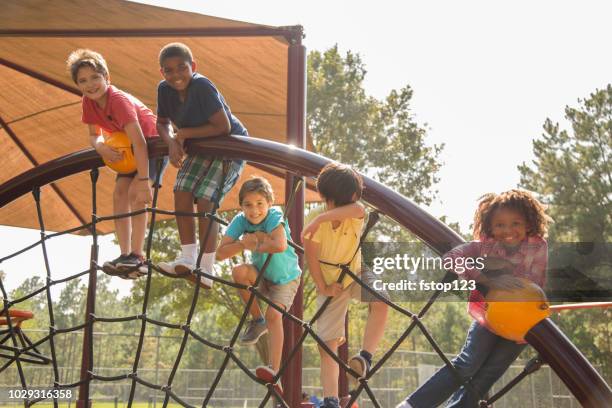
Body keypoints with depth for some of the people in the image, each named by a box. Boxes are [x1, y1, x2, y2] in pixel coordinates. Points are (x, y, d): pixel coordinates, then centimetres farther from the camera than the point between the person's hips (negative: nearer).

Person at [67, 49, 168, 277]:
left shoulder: (119, 100, -32)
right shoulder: (89, 102, -9)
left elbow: (139, 142, -37)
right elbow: (94, 135, 1)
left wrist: (144, 181, -40)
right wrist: (101, 146, -25)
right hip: (128, 147, 8)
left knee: (135, 193, -22)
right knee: (120, 193, -8)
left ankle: (137, 257, -19)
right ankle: (125, 255, -7)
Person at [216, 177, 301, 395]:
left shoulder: (274, 216, -28)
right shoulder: (240, 220, -15)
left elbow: (280, 245, -47)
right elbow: (220, 253, -18)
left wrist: (255, 246, -31)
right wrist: (243, 243, -32)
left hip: (286, 279, -4)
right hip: (261, 275, 4)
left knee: (274, 314, -24)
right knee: (239, 271, -26)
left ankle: (274, 371, -18)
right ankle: (257, 321, -6)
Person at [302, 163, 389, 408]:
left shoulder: (354, 216, -21)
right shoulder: (317, 222, -20)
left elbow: (358, 209, -47)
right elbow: (311, 255, -13)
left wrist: (321, 218, -54)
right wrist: (322, 287, -15)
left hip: (356, 274, 0)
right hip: (331, 283, 0)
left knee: (380, 302, -33)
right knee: (327, 342, -1)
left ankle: (365, 358, -24)